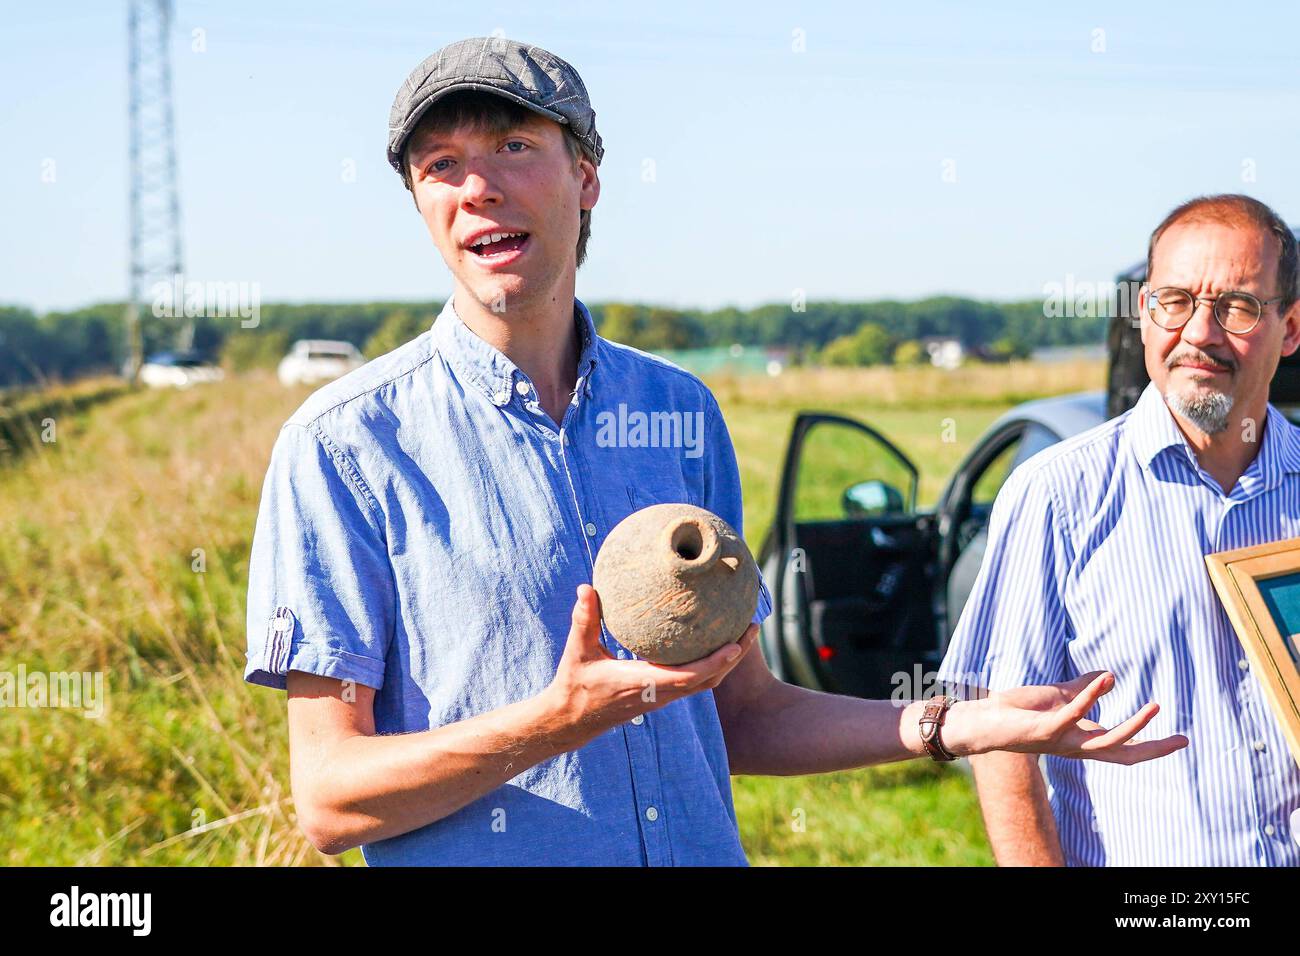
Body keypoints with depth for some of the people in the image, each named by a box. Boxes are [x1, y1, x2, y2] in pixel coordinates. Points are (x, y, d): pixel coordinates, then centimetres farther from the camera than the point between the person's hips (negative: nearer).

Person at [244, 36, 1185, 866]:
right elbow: (328, 799, -12)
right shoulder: (345, 443, -8)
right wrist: (560, 718, -25)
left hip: (703, 847, 4)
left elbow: (738, 716, 11)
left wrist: (961, 725, 0)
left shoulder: (682, 410, 7)